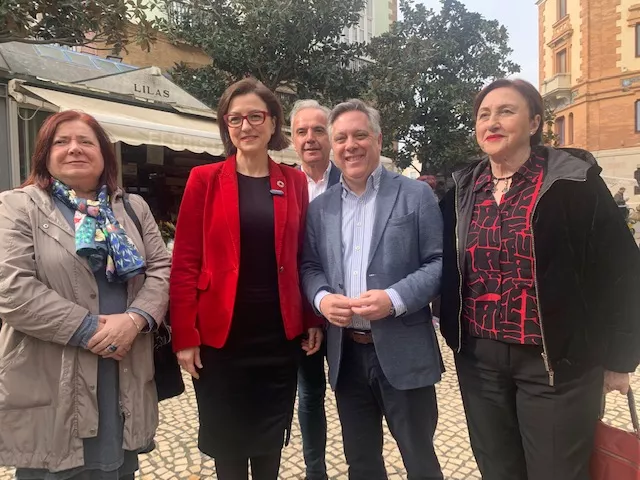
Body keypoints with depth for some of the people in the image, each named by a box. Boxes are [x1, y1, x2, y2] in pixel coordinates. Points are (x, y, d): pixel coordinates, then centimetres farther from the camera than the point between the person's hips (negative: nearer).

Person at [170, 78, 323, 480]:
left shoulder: (294, 182, 5)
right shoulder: (205, 180, -2)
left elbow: (303, 258, 7)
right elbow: (185, 262, -5)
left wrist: (314, 320, 3)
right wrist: (184, 335, -9)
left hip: (280, 332, 2)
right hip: (221, 333, -1)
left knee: (271, 440, 16)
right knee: (227, 441, 12)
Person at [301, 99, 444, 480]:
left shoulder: (416, 194, -2)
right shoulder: (320, 206, 9)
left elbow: (439, 262, -6)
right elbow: (309, 266, 11)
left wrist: (395, 299, -21)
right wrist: (321, 298, -11)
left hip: (403, 351, -3)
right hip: (346, 353, 4)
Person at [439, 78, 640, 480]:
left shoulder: (572, 180, -9)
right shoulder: (463, 190, 3)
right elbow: (448, 268, 9)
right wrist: (455, 336, 4)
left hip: (556, 362, -3)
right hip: (479, 359, 4)